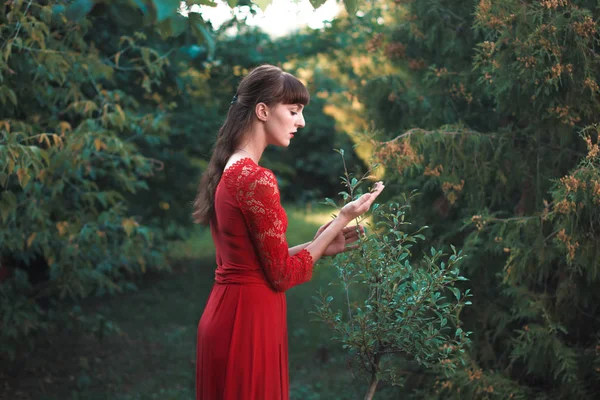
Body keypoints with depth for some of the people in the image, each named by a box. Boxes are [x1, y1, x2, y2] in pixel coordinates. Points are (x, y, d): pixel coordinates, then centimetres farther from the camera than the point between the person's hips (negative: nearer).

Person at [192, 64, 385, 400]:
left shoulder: (229, 172, 10)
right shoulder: (257, 180, -19)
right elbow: (283, 275, -14)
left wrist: (319, 245, 8)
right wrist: (342, 220, -8)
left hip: (228, 315, 9)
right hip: (248, 321, -9)